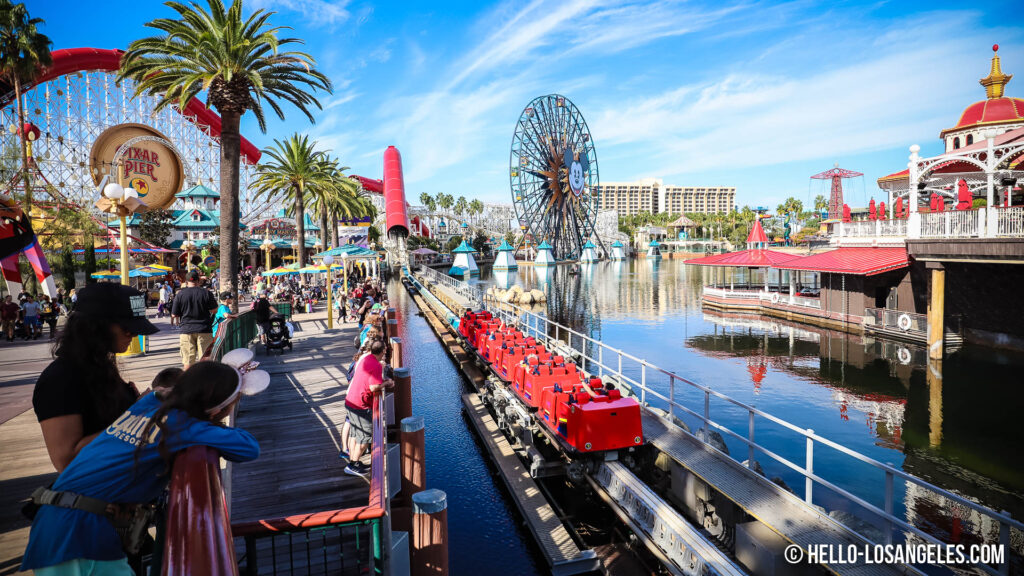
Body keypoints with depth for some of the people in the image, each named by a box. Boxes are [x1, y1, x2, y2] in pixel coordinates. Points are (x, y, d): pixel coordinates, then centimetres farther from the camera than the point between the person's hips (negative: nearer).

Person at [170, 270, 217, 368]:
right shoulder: (206, 293, -4)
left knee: (188, 360, 6)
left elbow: (174, 315, 2)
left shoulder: (180, 294, -1)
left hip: (186, 330, 1)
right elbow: (214, 310, 3)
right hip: (204, 330, -1)